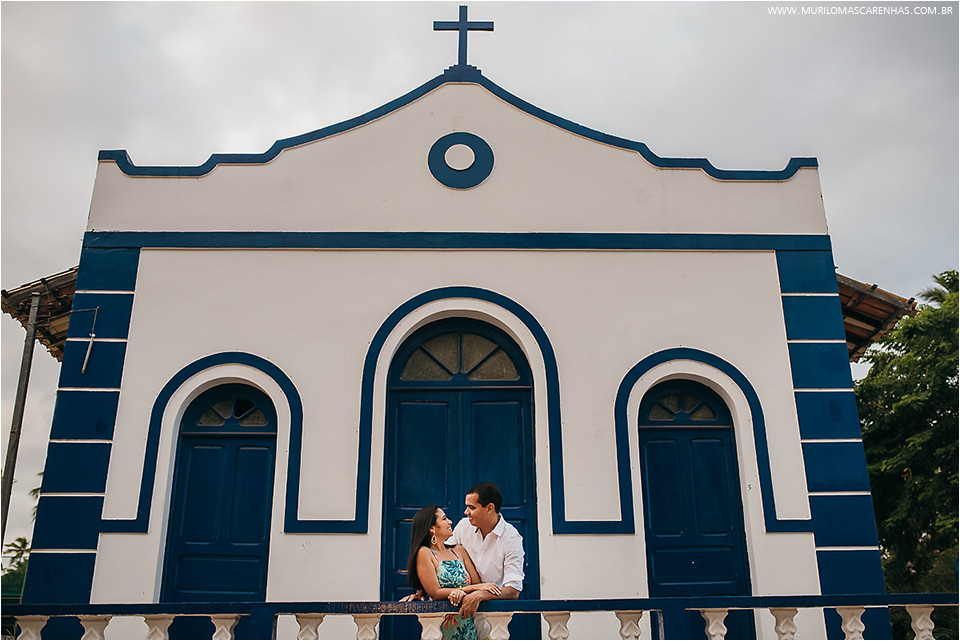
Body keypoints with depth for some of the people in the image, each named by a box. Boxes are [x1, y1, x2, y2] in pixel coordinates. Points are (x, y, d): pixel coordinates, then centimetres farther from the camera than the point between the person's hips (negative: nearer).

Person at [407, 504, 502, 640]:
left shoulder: (459, 551, 15)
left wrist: (462, 592, -15)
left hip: (468, 625, 4)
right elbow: (435, 593, -9)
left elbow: (478, 584, 7)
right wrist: (472, 588, -11)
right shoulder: (424, 553, -1)